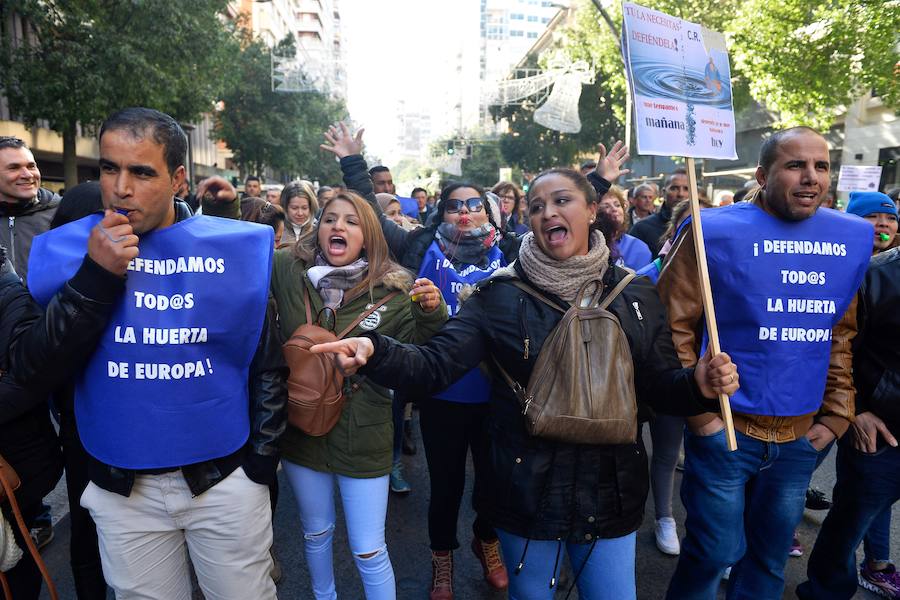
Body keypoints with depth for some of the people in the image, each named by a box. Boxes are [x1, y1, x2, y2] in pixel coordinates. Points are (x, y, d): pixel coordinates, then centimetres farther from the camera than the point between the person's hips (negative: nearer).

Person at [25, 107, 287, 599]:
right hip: (120, 486, 2)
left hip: (224, 478, -1)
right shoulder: (63, 248, -3)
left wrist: (261, 461, 2)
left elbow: (267, 363, -1)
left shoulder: (239, 248, -8)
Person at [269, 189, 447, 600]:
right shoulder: (287, 270, -8)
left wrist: (430, 315, -22)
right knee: (316, 534, 26)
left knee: (368, 550, 8)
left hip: (362, 438, -2)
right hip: (301, 429, 3)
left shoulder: (394, 290, -10)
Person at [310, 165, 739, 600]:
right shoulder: (501, 294, -9)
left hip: (610, 491, 2)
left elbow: (657, 385, 3)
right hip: (528, 491, -2)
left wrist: (698, 383, -18)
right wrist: (375, 351, -34)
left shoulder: (634, 293, -1)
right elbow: (436, 363, -16)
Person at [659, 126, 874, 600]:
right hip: (724, 429, -4)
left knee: (770, 559, 20)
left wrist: (836, 416, 8)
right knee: (715, 553, 7)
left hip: (802, 436, 5)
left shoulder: (852, 239, 4)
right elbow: (672, 327, -10)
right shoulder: (716, 232, -12)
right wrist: (699, 411, -11)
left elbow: (843, 335, 12)